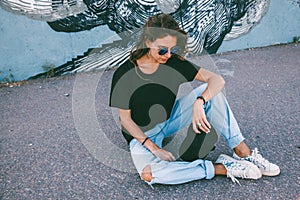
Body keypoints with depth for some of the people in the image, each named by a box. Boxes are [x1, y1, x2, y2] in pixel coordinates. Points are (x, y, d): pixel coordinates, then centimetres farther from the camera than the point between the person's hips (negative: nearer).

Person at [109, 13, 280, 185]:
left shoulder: (174, 62, -12)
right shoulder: (124, 74, -20)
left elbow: (217, 80, -18)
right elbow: (125, 119, -13)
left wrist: (199, 102, -37)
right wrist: (154, 148, -21)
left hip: (171, 119, 3)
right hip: (142, 134, -2)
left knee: (210, 90, -20)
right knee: (148, 174, -35)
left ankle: (244, 153, -15)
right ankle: (222, 167, -25)